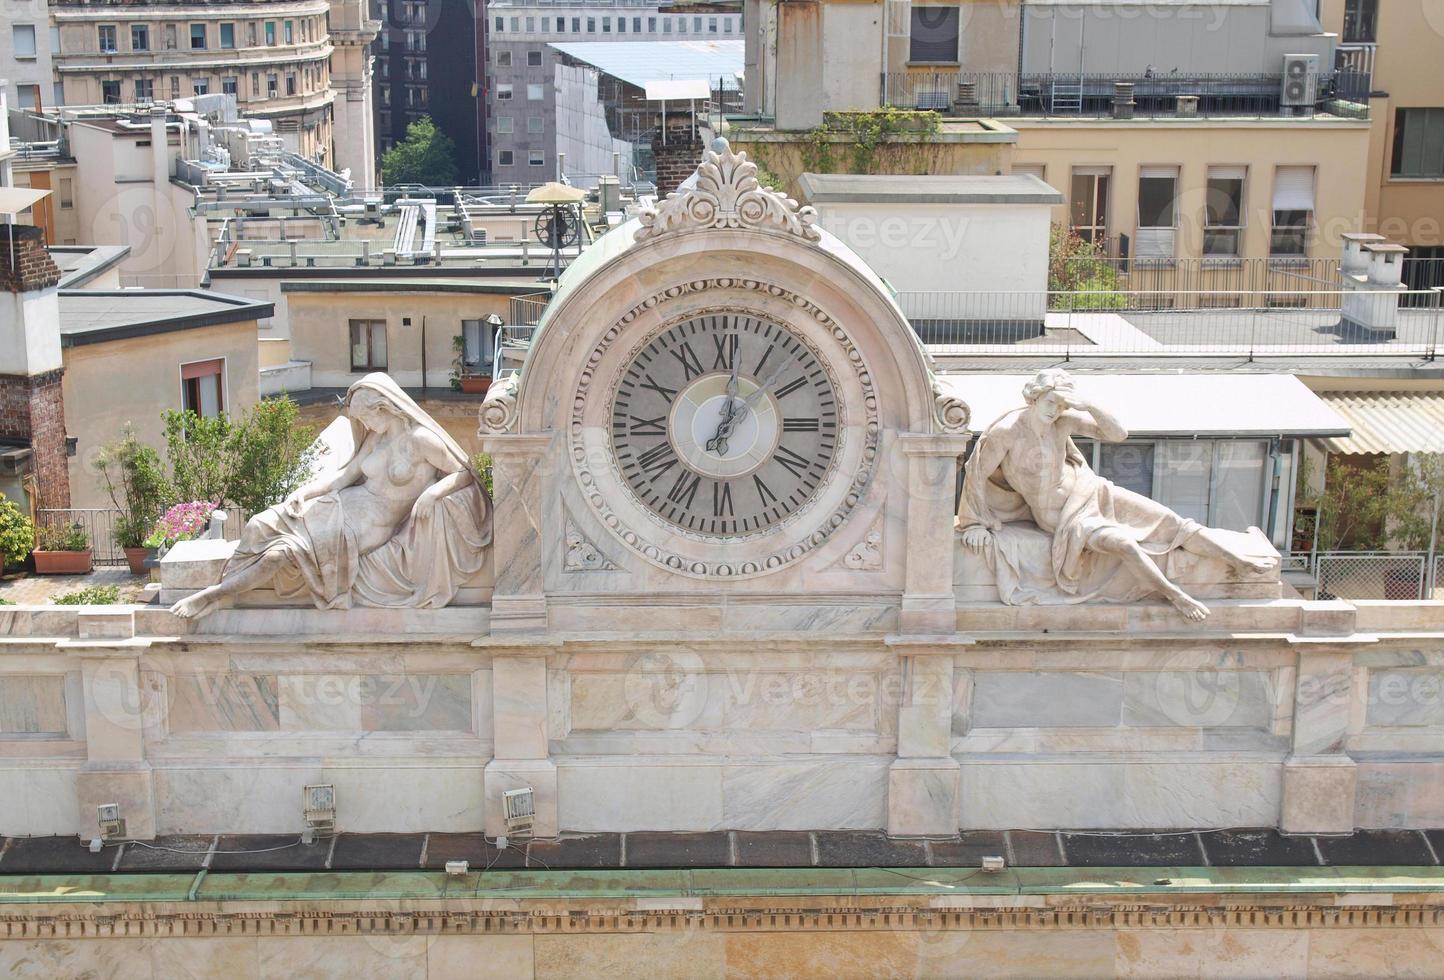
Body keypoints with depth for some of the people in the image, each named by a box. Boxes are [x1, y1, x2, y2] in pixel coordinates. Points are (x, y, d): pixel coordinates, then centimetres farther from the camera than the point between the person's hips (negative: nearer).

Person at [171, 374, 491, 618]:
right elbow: (342, 475, 12)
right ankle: (224, 587, -9)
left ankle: (218, 594, -9)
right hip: (350, 506, 8)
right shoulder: (376, 438, 11)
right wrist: (305, 492, -4)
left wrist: (431, 493, -28)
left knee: (293, 546, -21)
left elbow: (463, 474, -10)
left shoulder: (419, 439, -10)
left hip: (375, 525, -8)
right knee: (264, 527, -10)